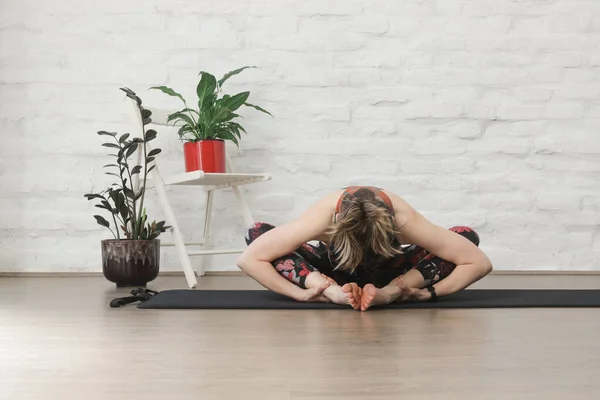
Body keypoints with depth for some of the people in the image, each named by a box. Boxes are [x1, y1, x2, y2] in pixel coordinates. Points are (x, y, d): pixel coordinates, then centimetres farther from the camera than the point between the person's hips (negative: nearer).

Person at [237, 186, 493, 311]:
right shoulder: (322, 217, -38)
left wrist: (430, 292, -40)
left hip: (387, 274, 1)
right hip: (334, 269, 0)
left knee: (467, 236, -25)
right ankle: (330, 290, -43)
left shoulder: (404, 220, -37)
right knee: (255, 233, -26)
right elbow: (247, 259, -35)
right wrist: (299, 294, -42)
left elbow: (481, 263, -31)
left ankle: (390, 290, -40)